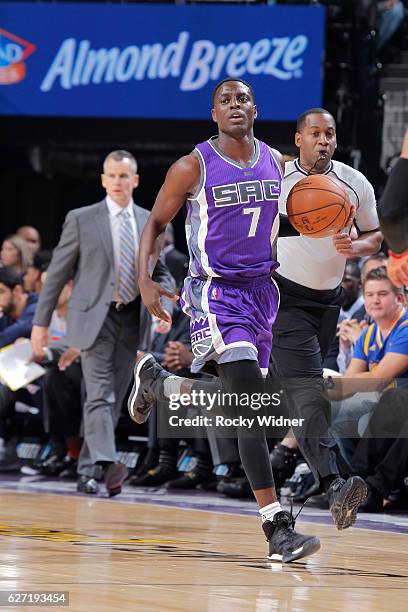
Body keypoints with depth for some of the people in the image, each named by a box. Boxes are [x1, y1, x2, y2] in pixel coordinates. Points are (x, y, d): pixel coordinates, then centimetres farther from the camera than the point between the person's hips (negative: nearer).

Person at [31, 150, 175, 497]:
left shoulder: (149, 222, 10)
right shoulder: (81, 220, 0)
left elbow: (159, 272, 18)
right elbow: (58, 272, 2)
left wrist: (164, 301, -4)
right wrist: (41, 322, 0)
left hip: (132, 321, 4)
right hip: (95, 318, -4)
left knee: (114, 400, 6)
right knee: (100, 395, -17)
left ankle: (88, 473, 14)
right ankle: (105, 464, -29)